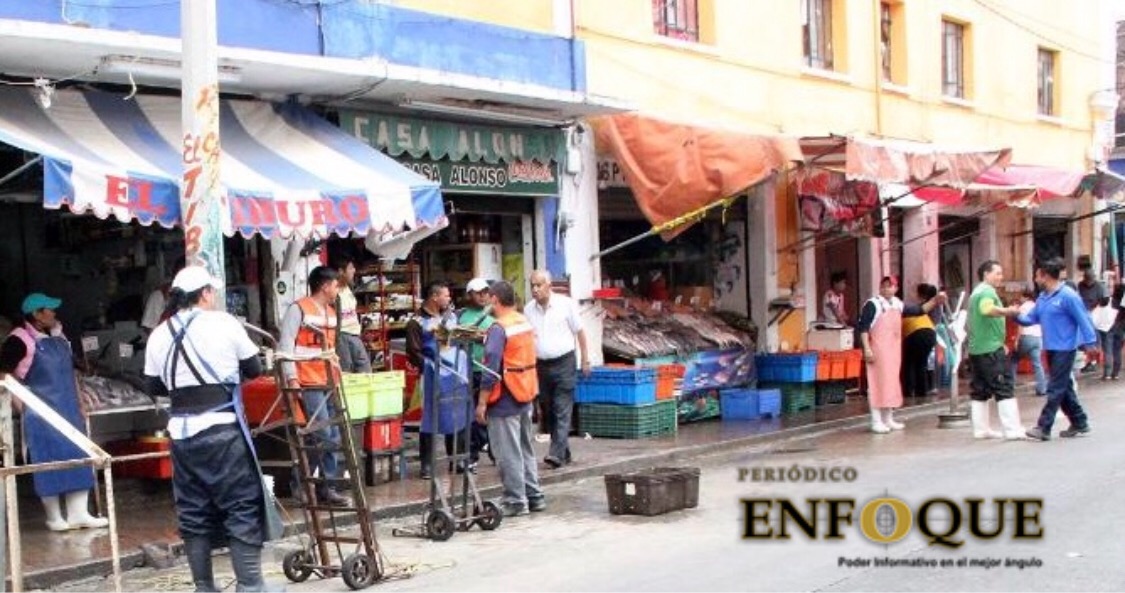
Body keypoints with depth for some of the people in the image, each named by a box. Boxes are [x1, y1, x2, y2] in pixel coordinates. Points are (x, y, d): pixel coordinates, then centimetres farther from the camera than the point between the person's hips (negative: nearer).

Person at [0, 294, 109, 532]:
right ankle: (54, 516, 10)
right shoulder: (20, 340, -12)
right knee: (49, 462, -1)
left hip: (69, 410, 7)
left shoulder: (58, 337, 10)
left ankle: (78, 513, 12)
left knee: (78, 459, 6)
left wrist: (79, 400, 20)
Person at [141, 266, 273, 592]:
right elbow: (254, 369, 5)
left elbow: (153, 387, 14)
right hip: (223, 428, -5)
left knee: (193, 511, 10)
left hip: (182, 431, 5)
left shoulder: (159, 335, 8)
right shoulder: (224, 323, -3)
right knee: (243, 506, 1)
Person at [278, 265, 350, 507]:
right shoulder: (298, 309, -6)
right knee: (321, 436, -12)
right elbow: (285, 345, -10)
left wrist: (338, 372, 17)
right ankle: (300, 482, 3)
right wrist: (291, 378, -17)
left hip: (329, 383, 8)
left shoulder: (330, 312, 17)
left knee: (333, 438, 6)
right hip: (309, 384, -8)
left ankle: (326, 487, 13)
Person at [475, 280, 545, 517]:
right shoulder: (526, 323, 7)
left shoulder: (499, 329, -16)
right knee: (525, 448, 17)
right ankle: (534, 496, 22)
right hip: (526, 396, 8)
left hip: (505, 400, -8)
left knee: (508, 453, 0)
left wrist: (482, 402, -16)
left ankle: (515, 501, 4)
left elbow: (492, 369, -19)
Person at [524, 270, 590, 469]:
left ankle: (557, 453, -15)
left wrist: (585, 359, 2)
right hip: (541, 365, 5)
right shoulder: (528, 309, 4)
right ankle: (564, 452, 20)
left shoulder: (566, 304, -6)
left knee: (562, 411, -9)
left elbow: (580, 332, 1)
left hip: (564, 363, -4)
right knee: (548, 412, 9)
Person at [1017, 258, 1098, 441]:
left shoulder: (1067, 296, -15)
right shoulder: (1043, 297, 10)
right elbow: (1031, 318, 11)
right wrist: (1017, 316, -8)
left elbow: (1083, 320, -14)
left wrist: (1089, 343, -15)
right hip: (1051, 348, 9)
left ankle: (1044, 428, -5)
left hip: (1064, 349, -9)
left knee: (1055, 389, -6)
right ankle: (1080, 423, 24)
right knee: (1064, 388, 14)